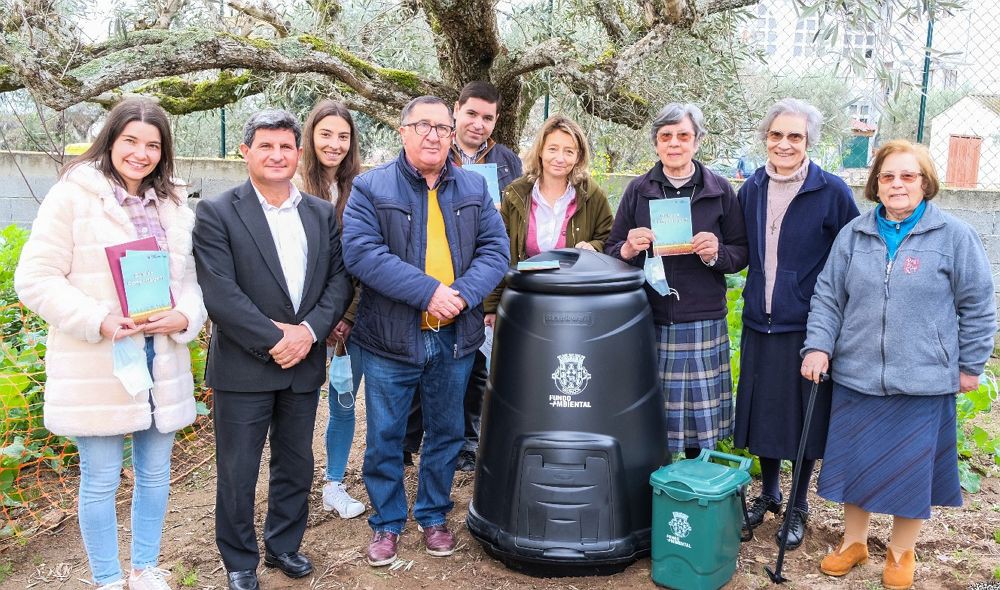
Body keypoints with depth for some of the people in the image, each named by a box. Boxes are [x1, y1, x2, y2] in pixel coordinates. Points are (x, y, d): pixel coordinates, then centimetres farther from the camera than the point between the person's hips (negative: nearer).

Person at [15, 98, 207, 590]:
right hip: (96, 365, -4)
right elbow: (35, 279, -9)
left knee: (155, 472, 14)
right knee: (101, 480, 7)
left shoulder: (174, 204, 9)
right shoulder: (72, 195, -5)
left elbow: (191, 278, 12)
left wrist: (184, 317, -10)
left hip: (162, 361, 5)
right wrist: (98, 322, -20)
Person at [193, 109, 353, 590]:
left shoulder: (322, 213, 8)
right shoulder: (217, 213, -6)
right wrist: (273, 340, -18)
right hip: (243, 366, -4)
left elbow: (340, 279, 3)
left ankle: (284, 545, 37)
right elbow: (219, 293, -15)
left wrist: (310, 330, -12)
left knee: (296, 466, 17)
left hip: (305, 363, 4)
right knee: (237, 473, 8)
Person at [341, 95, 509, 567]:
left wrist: (462, 294, -18)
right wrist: (428, 291, -24)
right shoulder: (371, 188, -5)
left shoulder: (474, 188, 7)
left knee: (446, 434, 15)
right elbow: (361, 252, -17)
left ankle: (433, 516, 34)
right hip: (390, 338, -3)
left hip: (455, 338, 3)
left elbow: (495, 248, 0)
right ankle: (387, 522, 28)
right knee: (385, 438, 9)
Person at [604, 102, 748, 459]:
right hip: (649, 321, 0)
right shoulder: (638, 190, 7)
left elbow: (742, 254, 9)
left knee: (700, 420, 4)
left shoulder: (720, 190, 6)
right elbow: (610, 254, 10)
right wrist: (628, 250, -12)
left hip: (703, 324, 0)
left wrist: (716, 254, -13)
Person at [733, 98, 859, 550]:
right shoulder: (752, 189, 4)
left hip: (807, 326, -4)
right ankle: (768, 493, 34)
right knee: (762, 409, 13)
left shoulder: (832, 192, -9)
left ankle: (798, 507, 26)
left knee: (803, 416, 7)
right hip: (759, 322, 4)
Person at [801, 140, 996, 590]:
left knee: (912, 468, 8)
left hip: (922, 381, -2)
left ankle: (902, 552, 30)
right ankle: (854, 541, 33)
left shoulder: (955, 236, -4)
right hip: (856, 376, 3)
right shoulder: (853, 235, 4)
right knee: (855, 462, 13)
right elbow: (828, 296, 6)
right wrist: (818, 346, -4)